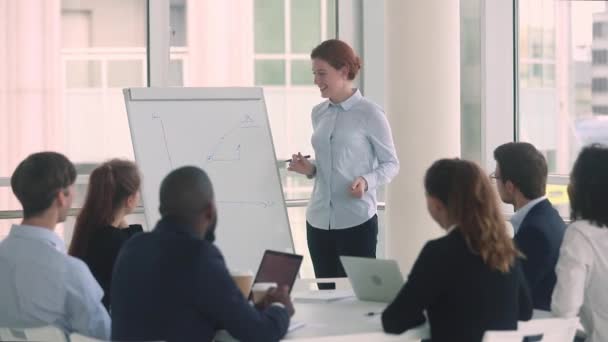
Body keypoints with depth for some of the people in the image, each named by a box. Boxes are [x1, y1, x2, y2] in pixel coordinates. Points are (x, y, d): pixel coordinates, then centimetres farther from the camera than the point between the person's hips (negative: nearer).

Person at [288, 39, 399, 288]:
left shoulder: (369, 114, -6)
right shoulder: (318, 113, 11)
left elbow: (391, 163, -2)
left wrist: (367, 181, -19)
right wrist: (310, 169, 1)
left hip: (356, 220, -6)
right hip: (318, 220, 6)